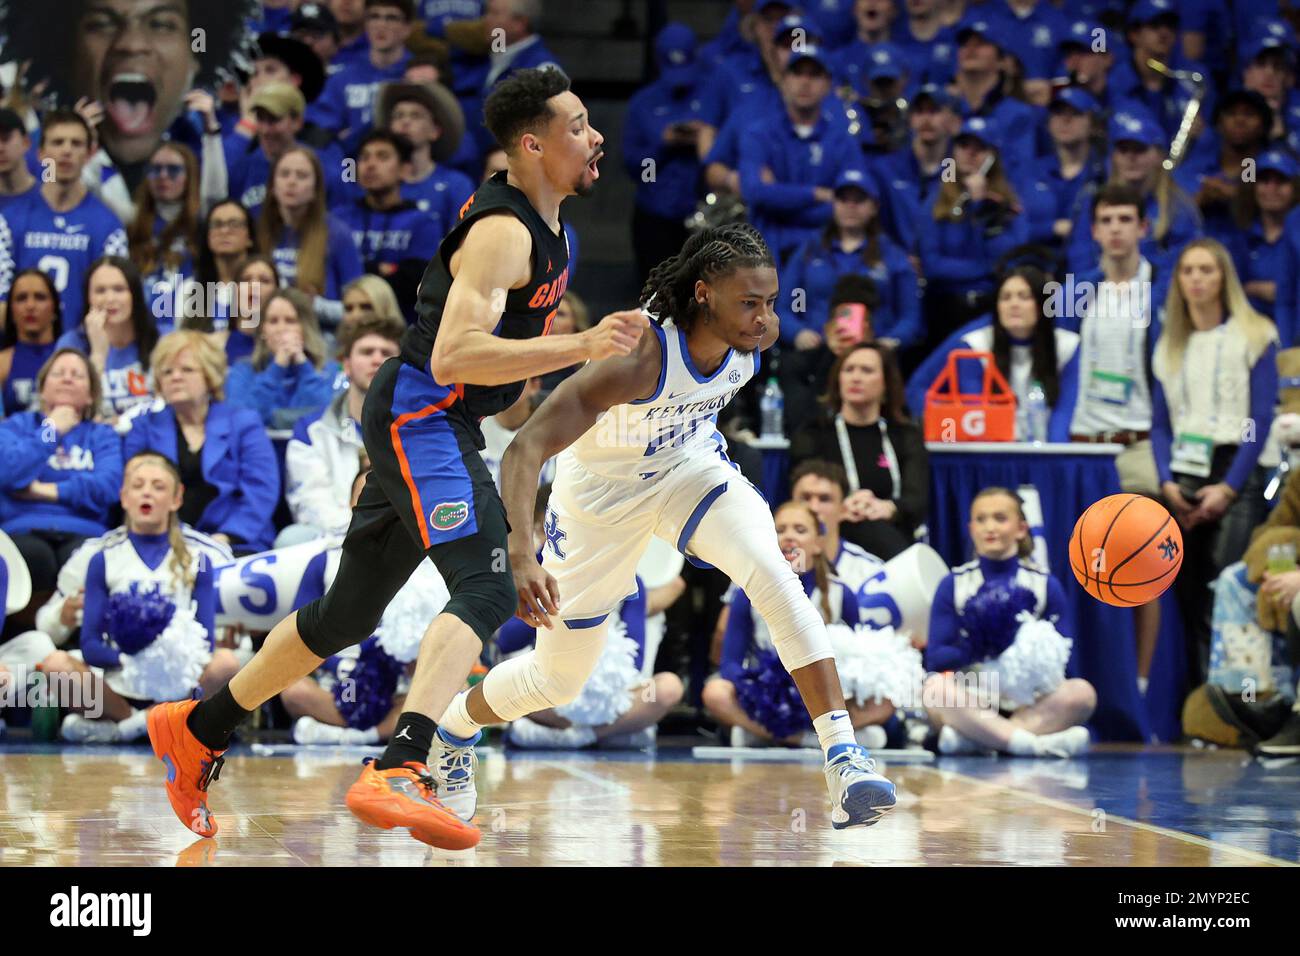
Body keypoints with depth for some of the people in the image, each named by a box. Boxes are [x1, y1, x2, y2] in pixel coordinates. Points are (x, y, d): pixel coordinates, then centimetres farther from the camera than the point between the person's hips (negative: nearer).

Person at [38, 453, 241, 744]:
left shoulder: (196, 561, 12)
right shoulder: (104, 561, 10)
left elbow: (205, 642, 3)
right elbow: (90, 644, 1)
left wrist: (184, 657, -21)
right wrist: (129, 661, -19)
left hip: (178, 682, 1)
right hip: (118, 685, -1)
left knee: (226, 662, -31)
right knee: (55, 664, -29)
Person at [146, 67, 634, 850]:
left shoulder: (542, 218, 12)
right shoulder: (503, 232, -19)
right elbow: (454, 354, -31)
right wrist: (581, 347, -35)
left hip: (432, 427, 10)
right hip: (422, 413, -10)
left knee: (350, 614, 18)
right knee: (487, 591, -27)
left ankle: (199, 732, 31)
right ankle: (401, 772, -43)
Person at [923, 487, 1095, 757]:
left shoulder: (1046, 586, 8)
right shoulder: (953, 586, 7)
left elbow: (1058, 654, 3)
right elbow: (936, 657, -2)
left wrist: (1041, 662, -20)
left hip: (1029, 703, 1)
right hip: (970, 704, -1)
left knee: (1082, 692, -28)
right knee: (935, 687, -33)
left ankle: (973, 737, -33)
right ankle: (1035, 742, -39)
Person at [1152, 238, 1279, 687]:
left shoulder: (1254, 337, 2)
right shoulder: (1169, 346, 16)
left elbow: (1261, 419, -4)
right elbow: (1159, 423, 14)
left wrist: (1229, 487, -12)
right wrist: (1167, 482, -3)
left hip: (1236, 472, -4)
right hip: (1184, 477, 4)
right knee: (1189, 597, 1)